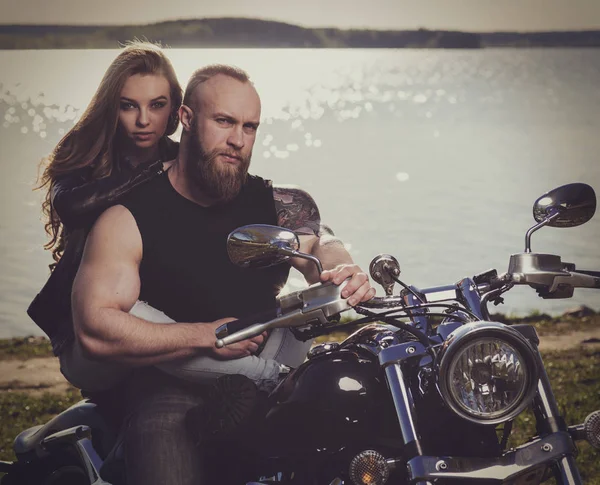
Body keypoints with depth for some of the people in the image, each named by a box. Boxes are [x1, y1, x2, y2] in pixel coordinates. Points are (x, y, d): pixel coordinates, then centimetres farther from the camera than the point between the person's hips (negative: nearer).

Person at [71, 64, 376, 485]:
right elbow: (95, 330, -9)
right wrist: (208, 336, -15)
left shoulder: (273, 204, 14)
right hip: (170, 387, -3)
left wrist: (342, 269, -27)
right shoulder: (128, 219, 1)